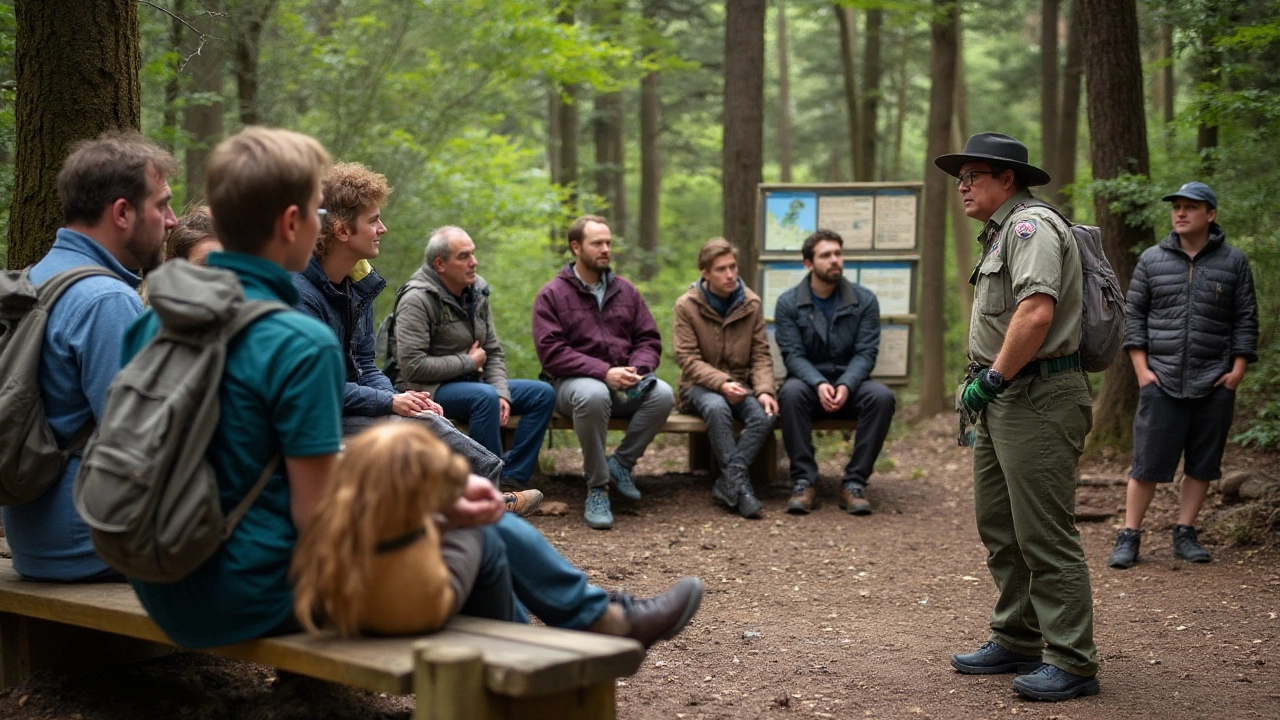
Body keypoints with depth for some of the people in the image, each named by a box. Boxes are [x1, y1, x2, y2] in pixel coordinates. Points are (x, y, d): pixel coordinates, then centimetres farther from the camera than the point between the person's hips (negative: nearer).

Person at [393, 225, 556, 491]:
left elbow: (494, 352, 12)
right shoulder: (417, 300, -16)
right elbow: (413, 367, -24)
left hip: (471, 382, 9)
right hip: (430, 390, -8)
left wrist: (502, 393, -7)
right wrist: (469, 362, -14)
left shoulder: (477, 292, 8)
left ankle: (511, 480, -12)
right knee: (485, 396, -36)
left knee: (543, 393, -4)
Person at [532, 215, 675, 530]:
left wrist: (637, 370, -13)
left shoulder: (625, 291, 13)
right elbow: (551, 352, -12)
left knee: (662, 394, -27)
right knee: (594, 395, -40)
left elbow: (649, 340, 11)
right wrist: (604, 372, -22)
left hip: (625, 384, 4)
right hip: (573, 381, -4)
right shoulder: (552, 294, -1)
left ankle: (621, 463, -7)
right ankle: (597, 489, -25)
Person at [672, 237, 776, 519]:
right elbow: (688, 359, -11)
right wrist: (722, 383, -26)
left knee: (764, 415, -29)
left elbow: (761, 355, 2)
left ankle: (727, 482, -27)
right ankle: (739, 484, -32)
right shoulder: (687, 306, -6)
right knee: (717, 408, -38)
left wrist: (764, 390, -17)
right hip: (701, 384, -3)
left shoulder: (751, 304, 3)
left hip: (741, 383, 3)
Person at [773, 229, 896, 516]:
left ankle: (854, 482, -24)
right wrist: (819, 384, -29)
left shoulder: (865, 300, 1)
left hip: (850, 383, 1)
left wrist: (845, 385, -25)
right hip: (809, 381, -1)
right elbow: (793, 355, -9)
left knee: (882, 397, -30)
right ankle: (804, 481, -29)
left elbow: (866, 353, -6)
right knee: (791, 393, -35)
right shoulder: (788, 303, -2)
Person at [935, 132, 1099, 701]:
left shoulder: (1031, 225, -12)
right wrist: (985, 387, 14)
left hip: (1037, 399, -11)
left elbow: (1036, 312, -25)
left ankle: (1071, 662, -2)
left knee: (1045, 535, -8)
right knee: (999, 527, 15)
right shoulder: (1002, 232, 21)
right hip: (1004, 400, 11)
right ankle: (1016, 642, 26)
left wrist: (993, 377, -18)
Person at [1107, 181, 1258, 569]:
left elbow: (1246, 319, 7)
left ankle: (1185, 534, 16)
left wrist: (1238, 369, -1)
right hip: (1162, 380, -1)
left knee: (1202, 463, 6)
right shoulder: (1152, 260, 6)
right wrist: (1141, 367, -1)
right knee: (1148, 462, -3)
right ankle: (1129, 537, 4)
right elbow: (1133, 313, 7)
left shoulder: (1233, 262, 5)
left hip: (1214, 382, 1)